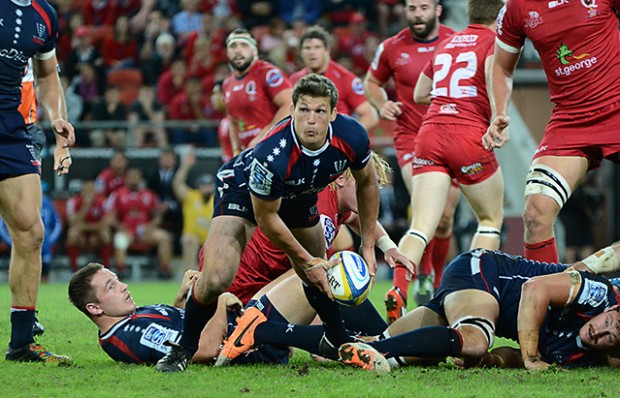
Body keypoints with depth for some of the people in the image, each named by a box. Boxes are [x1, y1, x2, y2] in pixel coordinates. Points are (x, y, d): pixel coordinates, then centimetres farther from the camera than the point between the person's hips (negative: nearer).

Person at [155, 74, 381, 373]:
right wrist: (306, 260, -15)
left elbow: (366, 183, -4)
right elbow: (266, 217, -24)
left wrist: (368, 246, -1)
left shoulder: (351, 137, -28)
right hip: (242, 188, -6)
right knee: (215, 279, -22)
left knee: (319, 277, 15)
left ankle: (336, 338, 44)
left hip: (299, 196, 6)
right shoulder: (271, 156, -42)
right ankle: (184, 349, 3)